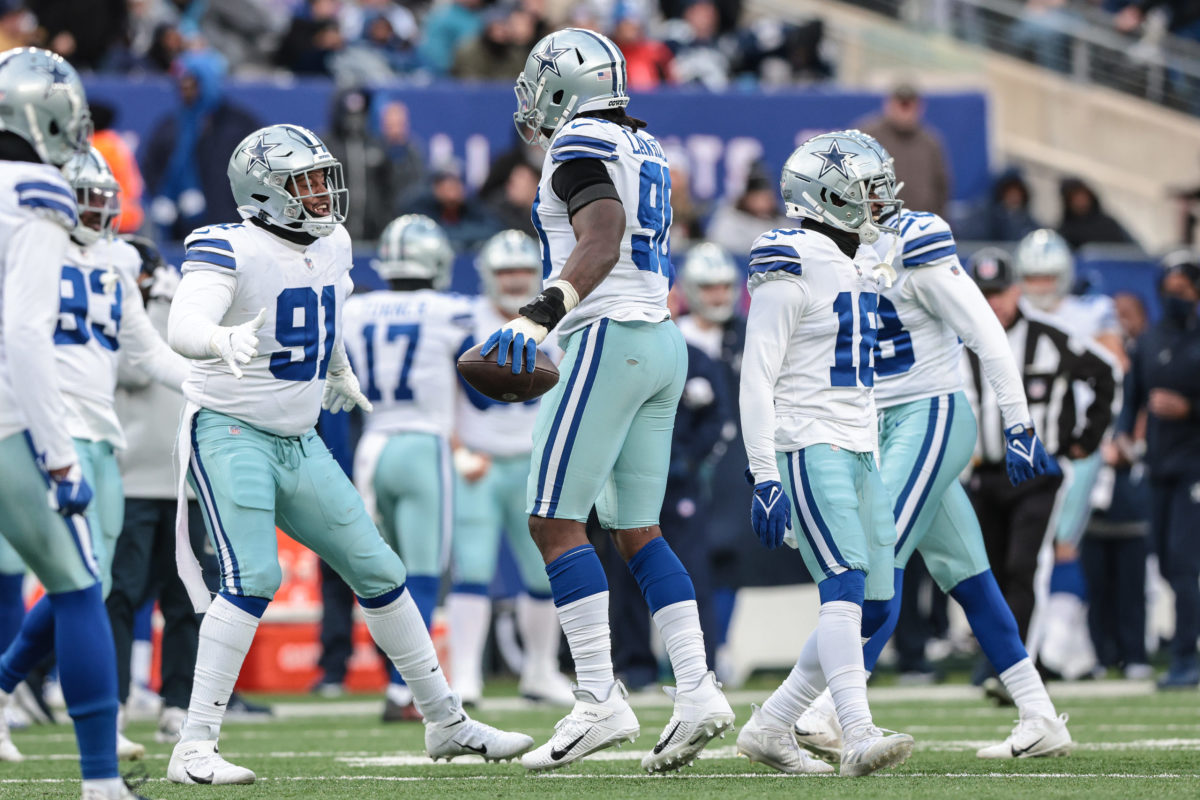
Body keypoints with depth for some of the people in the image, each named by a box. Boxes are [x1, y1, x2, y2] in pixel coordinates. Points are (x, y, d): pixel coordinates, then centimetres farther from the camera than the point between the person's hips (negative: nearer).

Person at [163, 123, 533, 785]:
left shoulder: (331, 246, 6)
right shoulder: (232, 250, -18)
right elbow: (184, 325, -36)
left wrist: (340, 373, 42)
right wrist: (224, 343, -57)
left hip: (298, 444, 8)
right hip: (229, 432, -8)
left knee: (379, 574, 10)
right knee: (253, 577, -25)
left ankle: (447, 723, 24)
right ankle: (193, 749, -23)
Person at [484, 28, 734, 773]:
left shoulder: (580, 145, -8)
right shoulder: (642, 147, 18)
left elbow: (602, 238, -24)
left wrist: (539, 316, -33)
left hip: (610, 338, -9)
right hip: (664, 342, 9)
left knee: (555, 519, -8)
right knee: (637, 530, 11)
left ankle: (601, 700, -14)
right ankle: (697, 690, 2)